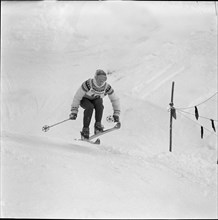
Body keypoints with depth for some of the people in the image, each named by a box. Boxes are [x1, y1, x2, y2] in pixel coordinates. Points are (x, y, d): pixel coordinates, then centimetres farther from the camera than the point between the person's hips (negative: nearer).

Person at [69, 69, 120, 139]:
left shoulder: (107, 87, -22)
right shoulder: (88, 84, -31)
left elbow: (115, 99, -9)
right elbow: (77, 97, -25)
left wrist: (116, 114, -14)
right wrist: (74, 111, -28)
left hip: (96, 100, 2)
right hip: (85, 99, -2)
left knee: (99, 105, -34)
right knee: (90, 107, -35)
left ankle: (98, 125, -24)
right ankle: (85, 129, -29)